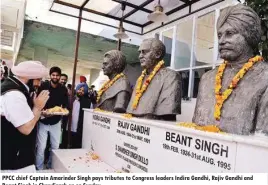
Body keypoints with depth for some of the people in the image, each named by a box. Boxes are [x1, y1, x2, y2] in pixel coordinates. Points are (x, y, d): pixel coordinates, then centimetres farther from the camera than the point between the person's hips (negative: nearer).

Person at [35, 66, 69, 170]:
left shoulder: (63, 89, 0)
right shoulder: (43, 86, -7)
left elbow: (65, 104, 5)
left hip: (56, 122, 3)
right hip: (43, 121, -2)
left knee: (55, 146, 12)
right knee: (41, 147, 2)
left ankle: (51, 166, 31)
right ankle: (39, 168, 20)